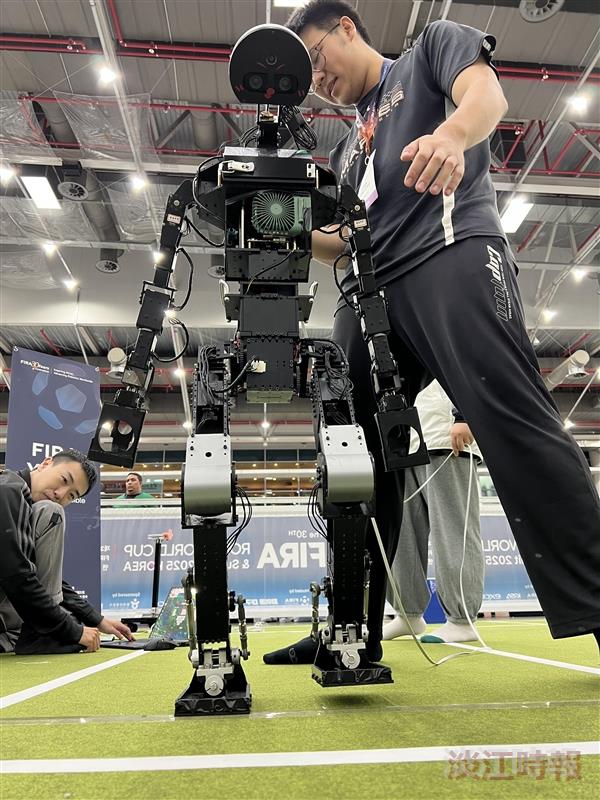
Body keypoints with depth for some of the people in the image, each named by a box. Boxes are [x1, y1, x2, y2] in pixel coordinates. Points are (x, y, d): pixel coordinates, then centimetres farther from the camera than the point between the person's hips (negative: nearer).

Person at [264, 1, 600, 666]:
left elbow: (486, 94, -1)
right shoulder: (348, 147, 35)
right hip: (368, 296, 6)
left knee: (513, 425, -21)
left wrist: (452, 133, -25)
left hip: (453, 257, -6)